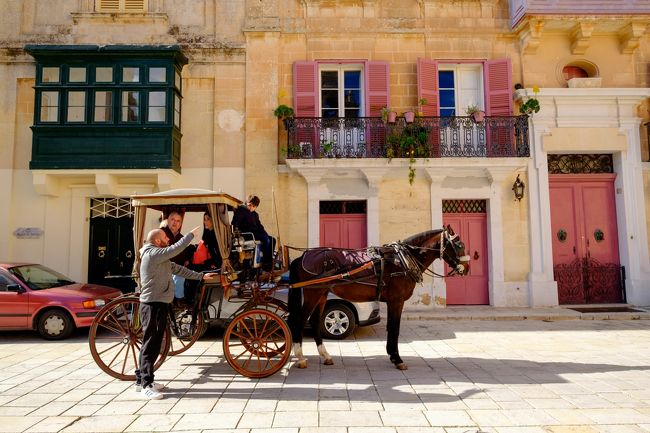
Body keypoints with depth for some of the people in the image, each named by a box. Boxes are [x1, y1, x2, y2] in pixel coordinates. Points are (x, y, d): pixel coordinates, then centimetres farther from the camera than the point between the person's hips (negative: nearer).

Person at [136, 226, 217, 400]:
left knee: (154, 344, 14)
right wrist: (192, 234, -7)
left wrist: (201, 276, 17)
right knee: (150, 344, -7)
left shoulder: (159, 256, 18)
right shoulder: (152, 253, -14)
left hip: (160, 304, 10)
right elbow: (177, 248, -20)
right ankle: (146, 384, -2)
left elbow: (177, 269, 18)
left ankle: (141, 379, 23)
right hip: (152, 305, -10)